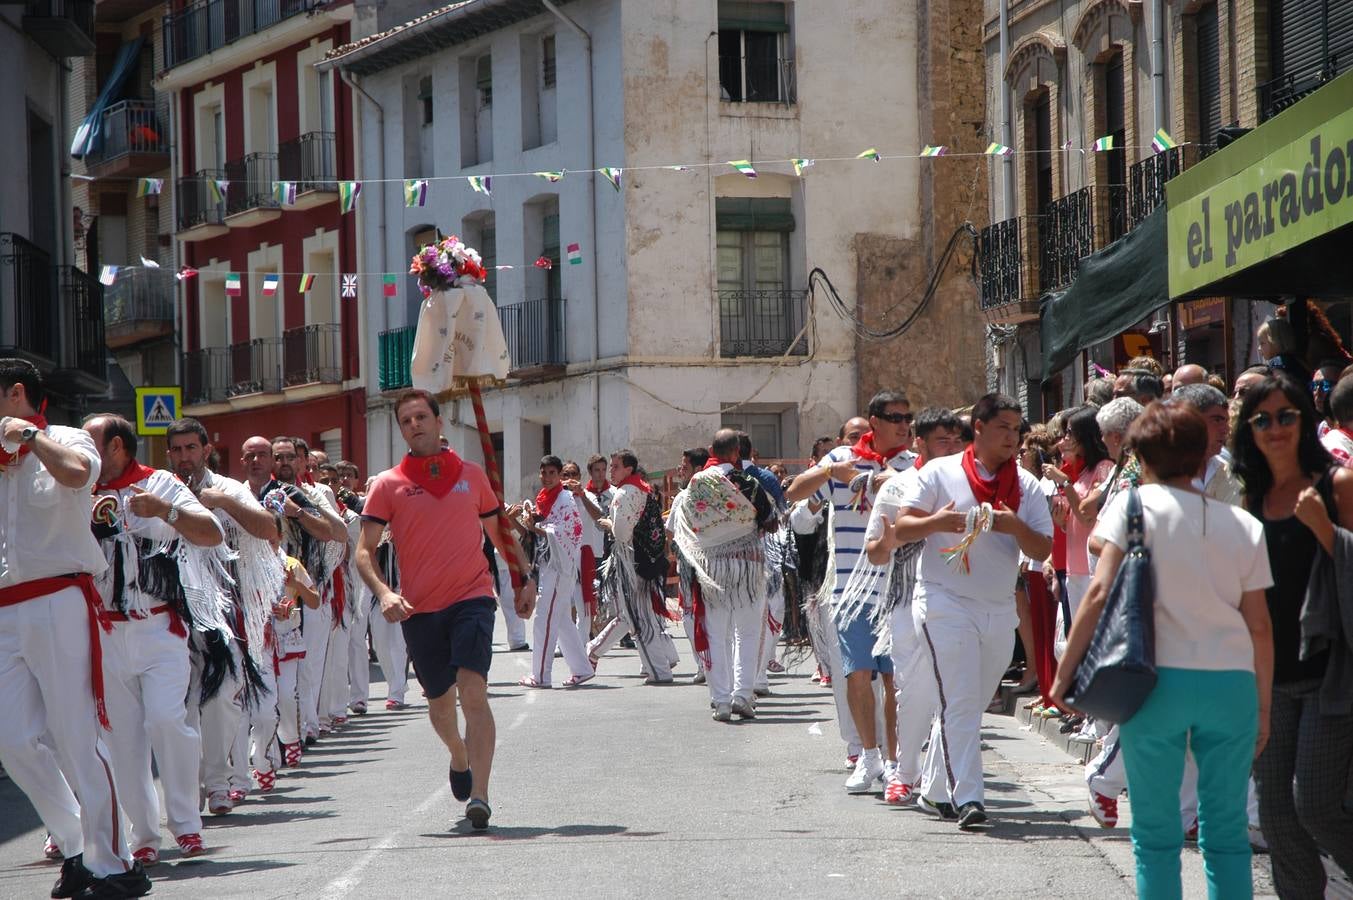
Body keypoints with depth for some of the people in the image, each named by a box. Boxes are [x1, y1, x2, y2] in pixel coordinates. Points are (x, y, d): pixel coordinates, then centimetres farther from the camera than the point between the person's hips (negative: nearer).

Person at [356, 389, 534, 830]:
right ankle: (459, 758, 47)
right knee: (439, 701, 15)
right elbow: (364, 551, -2)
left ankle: (479, 795, -22)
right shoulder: (388, 485, 2)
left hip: (472, 598, -1)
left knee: (473, 691, -18)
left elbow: (499, 532, 20)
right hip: (419, 609, 1)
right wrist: (383, 592, -19)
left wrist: (525, 579, 15)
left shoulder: (472, 475, 7)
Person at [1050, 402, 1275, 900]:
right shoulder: (1244, 526, 9)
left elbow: (1100, 594, -9)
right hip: (1231, 682, 3)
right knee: (1227, 830, 9)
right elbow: (1259, 625, 9)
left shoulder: (1136, 504, 0)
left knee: (1155, 830, 6)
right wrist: (1263, 706, 17)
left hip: (1159, 678, -2)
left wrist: (1064, 673, -3)